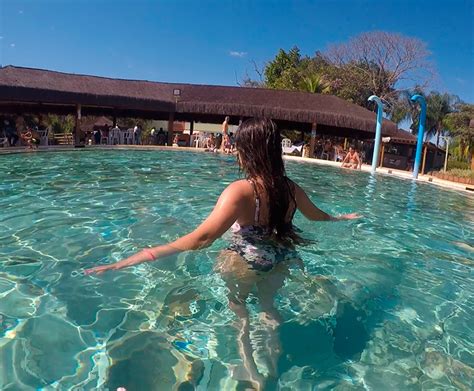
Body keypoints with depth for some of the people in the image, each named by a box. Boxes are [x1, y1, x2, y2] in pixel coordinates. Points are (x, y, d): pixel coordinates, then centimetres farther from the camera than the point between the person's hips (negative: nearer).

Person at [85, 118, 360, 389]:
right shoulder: (291, 189, -8)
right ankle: (273, 368, 39)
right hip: (280, 263, 5)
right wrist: (342, 217, 37)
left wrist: (131, 260, -41)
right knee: (268, 305, 27)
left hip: (244, 264, -4)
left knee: (239, 307, 23)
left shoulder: (241, 191, -29)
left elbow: (202, 238, -40)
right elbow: (317, 215, 12)